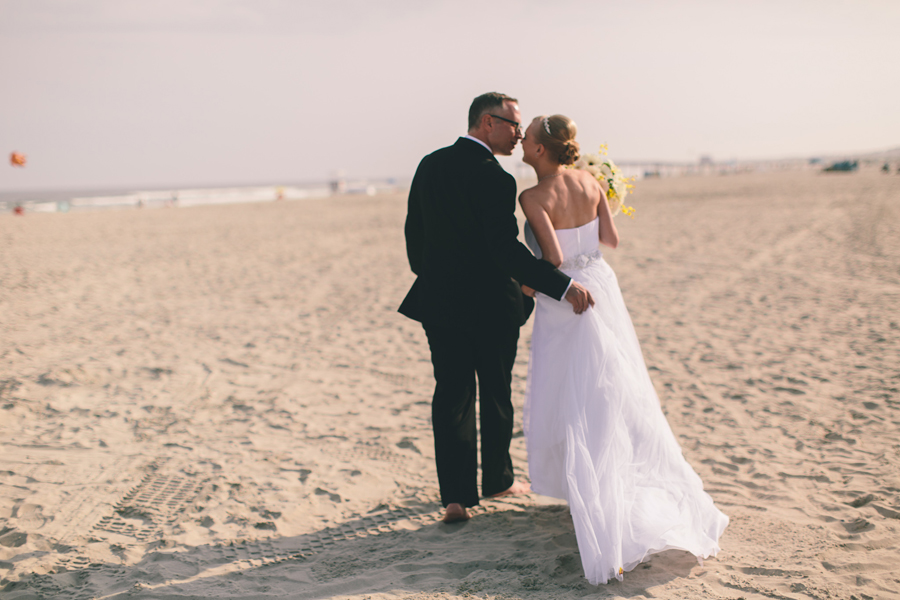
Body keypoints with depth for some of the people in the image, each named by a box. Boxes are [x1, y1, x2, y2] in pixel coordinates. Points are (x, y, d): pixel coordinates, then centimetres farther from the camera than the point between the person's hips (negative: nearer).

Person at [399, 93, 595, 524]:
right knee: (496, 394, 14)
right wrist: (563, 287, -26)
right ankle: (497, 480, 30)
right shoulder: (495, 179, -19)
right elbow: (507, 252, -25)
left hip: (439, 301, 5)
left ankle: (456, 495, 4)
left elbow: (414, 233, 9)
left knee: (451, 394, 8)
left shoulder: (430, 165, 2)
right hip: (491, 306, -5)